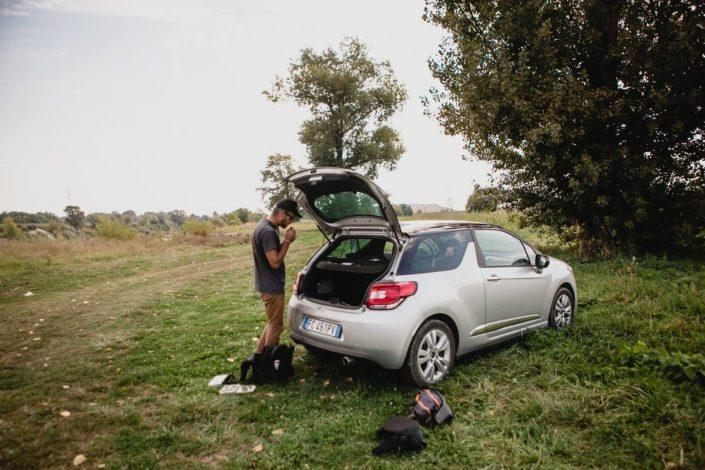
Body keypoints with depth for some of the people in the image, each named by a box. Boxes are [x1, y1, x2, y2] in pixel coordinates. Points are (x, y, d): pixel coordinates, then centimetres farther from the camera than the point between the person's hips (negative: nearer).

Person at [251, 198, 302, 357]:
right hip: (271, 287, -10)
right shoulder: (267, 231, -24)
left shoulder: (267, 226, 9)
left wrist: (286, 240, -1)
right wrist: (287, 241, -17)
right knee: (275, 325, 3)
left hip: (270, 285, 10)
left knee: (273, 323, 20)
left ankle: (258, 354, 29)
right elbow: (275, 262, -25)